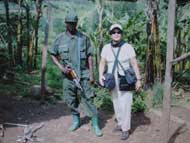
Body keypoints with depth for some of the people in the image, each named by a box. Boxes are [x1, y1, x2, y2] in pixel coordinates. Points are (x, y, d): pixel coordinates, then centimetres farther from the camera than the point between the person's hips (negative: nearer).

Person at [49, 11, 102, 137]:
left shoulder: (83, 38, -2)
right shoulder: (60, 39, 1)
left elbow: (89, 56, 0)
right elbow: (53, 54, 10)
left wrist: (91, 74, -4)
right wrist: (61, 67, -4)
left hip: (83, 75, -2)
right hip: (68, 75, 2)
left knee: (88, 99, -3)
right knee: (71, 100, 12)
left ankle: (95, 124, 4)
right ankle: (76, 121, 31)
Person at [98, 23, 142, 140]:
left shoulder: (128, 47, -14)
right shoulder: (106, 48, -4)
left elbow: (135, 64, -10)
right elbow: (102, 63, 2)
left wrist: (139, 80, -11)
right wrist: (101, 75, -15)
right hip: (113, 80, 4)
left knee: (125, 104, -4)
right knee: (116, 103, 15)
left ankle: (126, 129, 8)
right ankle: (120, 123, 33)